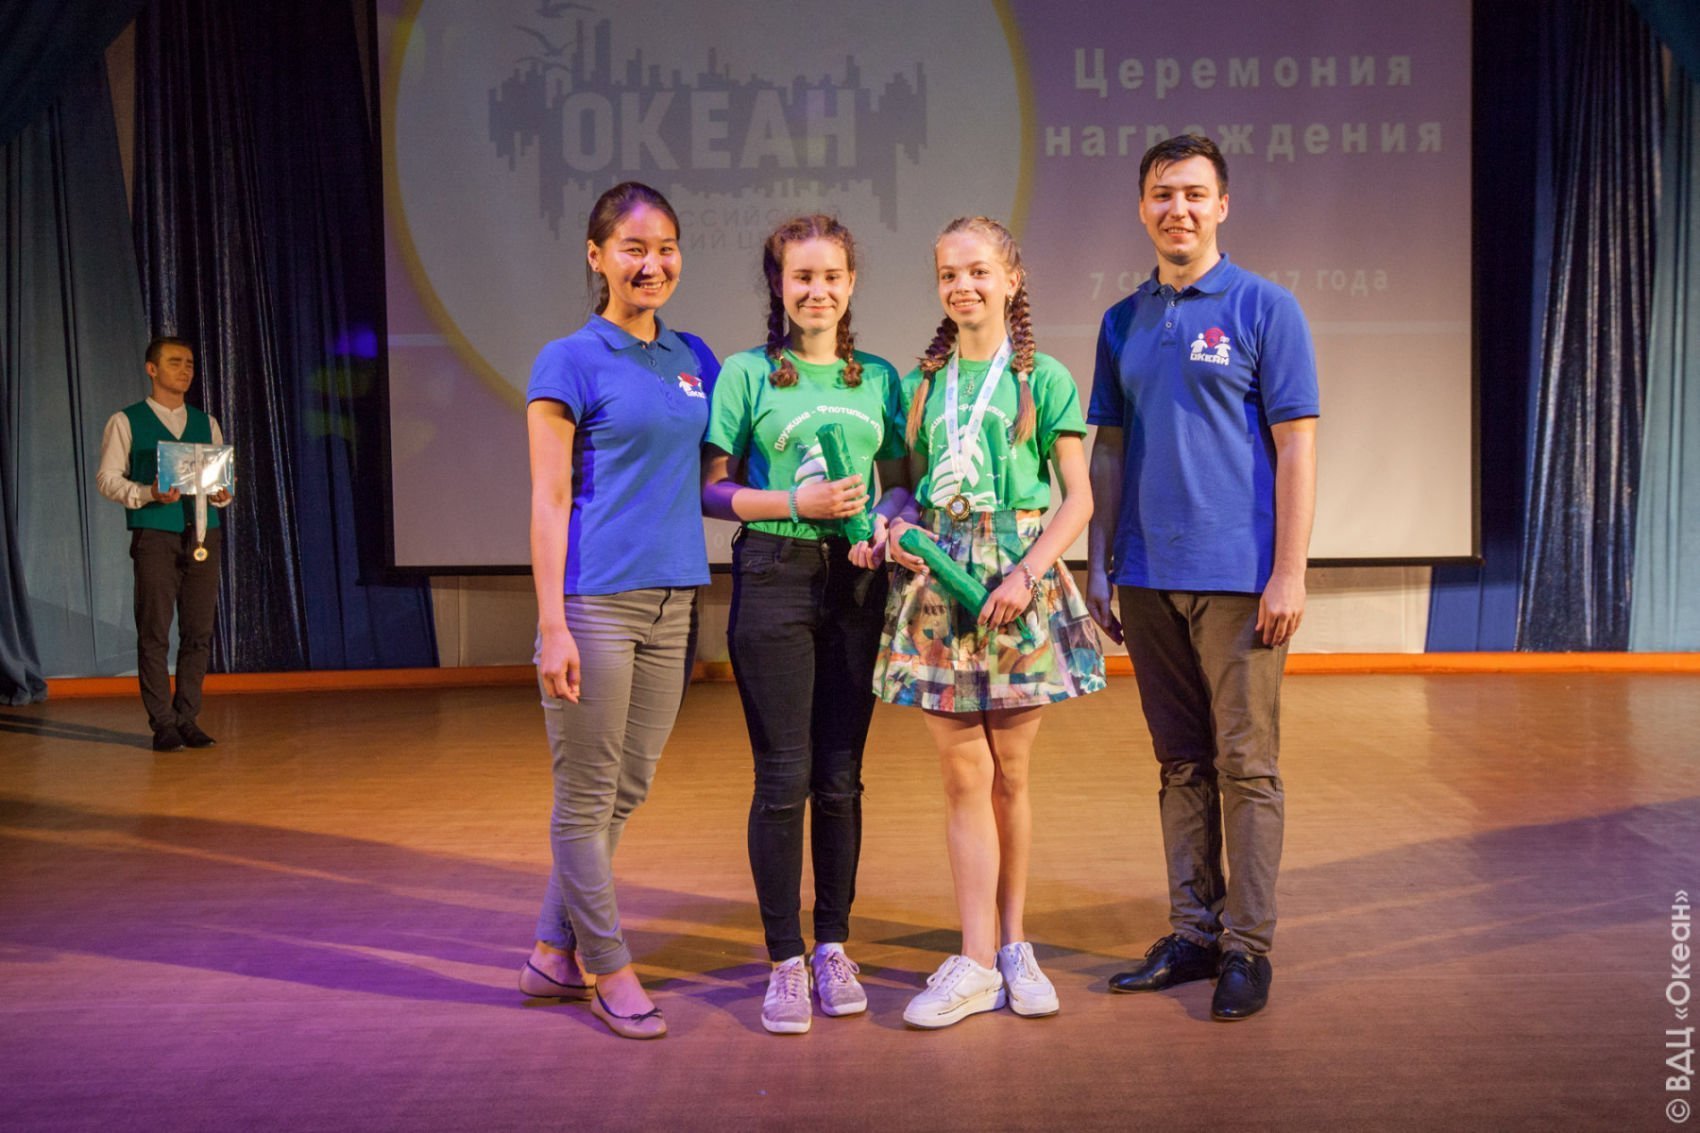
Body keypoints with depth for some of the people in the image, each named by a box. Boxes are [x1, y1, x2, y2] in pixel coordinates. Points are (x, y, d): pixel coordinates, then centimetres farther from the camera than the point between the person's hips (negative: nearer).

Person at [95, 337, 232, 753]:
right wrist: (148, 493, -18)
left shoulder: (207, 423, 16)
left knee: (199, 632, 3)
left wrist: (220, 494, -7)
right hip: (154, 535, -4)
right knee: (154, 632, -3)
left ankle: (188, 719, 11)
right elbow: (107, 479, -2)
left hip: (204, 534, 4)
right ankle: (163, 724, 3)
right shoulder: (125, 422, 4)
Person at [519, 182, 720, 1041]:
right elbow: (548, 500, -7)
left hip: (672, 603, 6)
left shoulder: (695, 359, 13)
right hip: (596, 603, -6)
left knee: (625, 793, 13)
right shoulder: (569, 361, -4)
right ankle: (610, 969, 18)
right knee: (586, 796, 3)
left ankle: (553, 953, 28)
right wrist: (553, 624, -13)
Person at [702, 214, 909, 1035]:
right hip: (774, 577, -3)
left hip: (856, 583, 3)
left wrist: (886, 521, -5)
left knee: (841, 776, 8)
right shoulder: (747, 374, 2)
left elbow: (899, 481, 15)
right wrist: (794, 502, -14)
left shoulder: (879, 379, 12)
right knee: (783, 776, -1)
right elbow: (710, 489, -2)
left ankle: (834, 947, 21)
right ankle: (785, 961, 11)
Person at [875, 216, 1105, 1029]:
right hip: (937, 581, 2)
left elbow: (1078, 498, 0)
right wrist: (895, 527, -7)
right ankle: (978, 962, 8)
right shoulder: (920, 382, 11)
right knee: (964, 776, 2)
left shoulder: (1043, 379, 2)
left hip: (1019, 580, -2)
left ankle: (1012, 946, 21)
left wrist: (1027, 574, -13)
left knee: (1010, 776, 5)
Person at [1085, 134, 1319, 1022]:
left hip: (1238, 575, -5)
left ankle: (1248, 946, 11)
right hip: (1148, 578, 5)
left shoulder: (1264, 308, -2)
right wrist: (1100, 562, 10)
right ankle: (1193, 931, 22)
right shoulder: (1123, 322, 12)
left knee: (1245, 764, 1)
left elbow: (1296, 446, -6)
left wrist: (1289, 572, -12)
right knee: (1180, 763, 12)